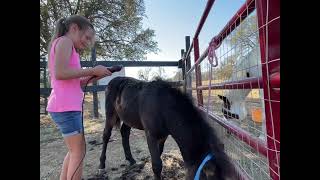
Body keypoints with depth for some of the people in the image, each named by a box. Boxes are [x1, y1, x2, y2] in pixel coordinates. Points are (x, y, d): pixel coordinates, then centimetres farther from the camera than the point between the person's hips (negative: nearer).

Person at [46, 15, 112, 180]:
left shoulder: (63, 45, 22)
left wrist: (92, 77, 6)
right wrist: (92, 70, -15)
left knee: (74, 150, 19)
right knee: (78, 151, 0)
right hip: (65, 107, -10)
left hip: (67, 106, 10)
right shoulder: (64, 41, -6)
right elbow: (60, 73, -22)